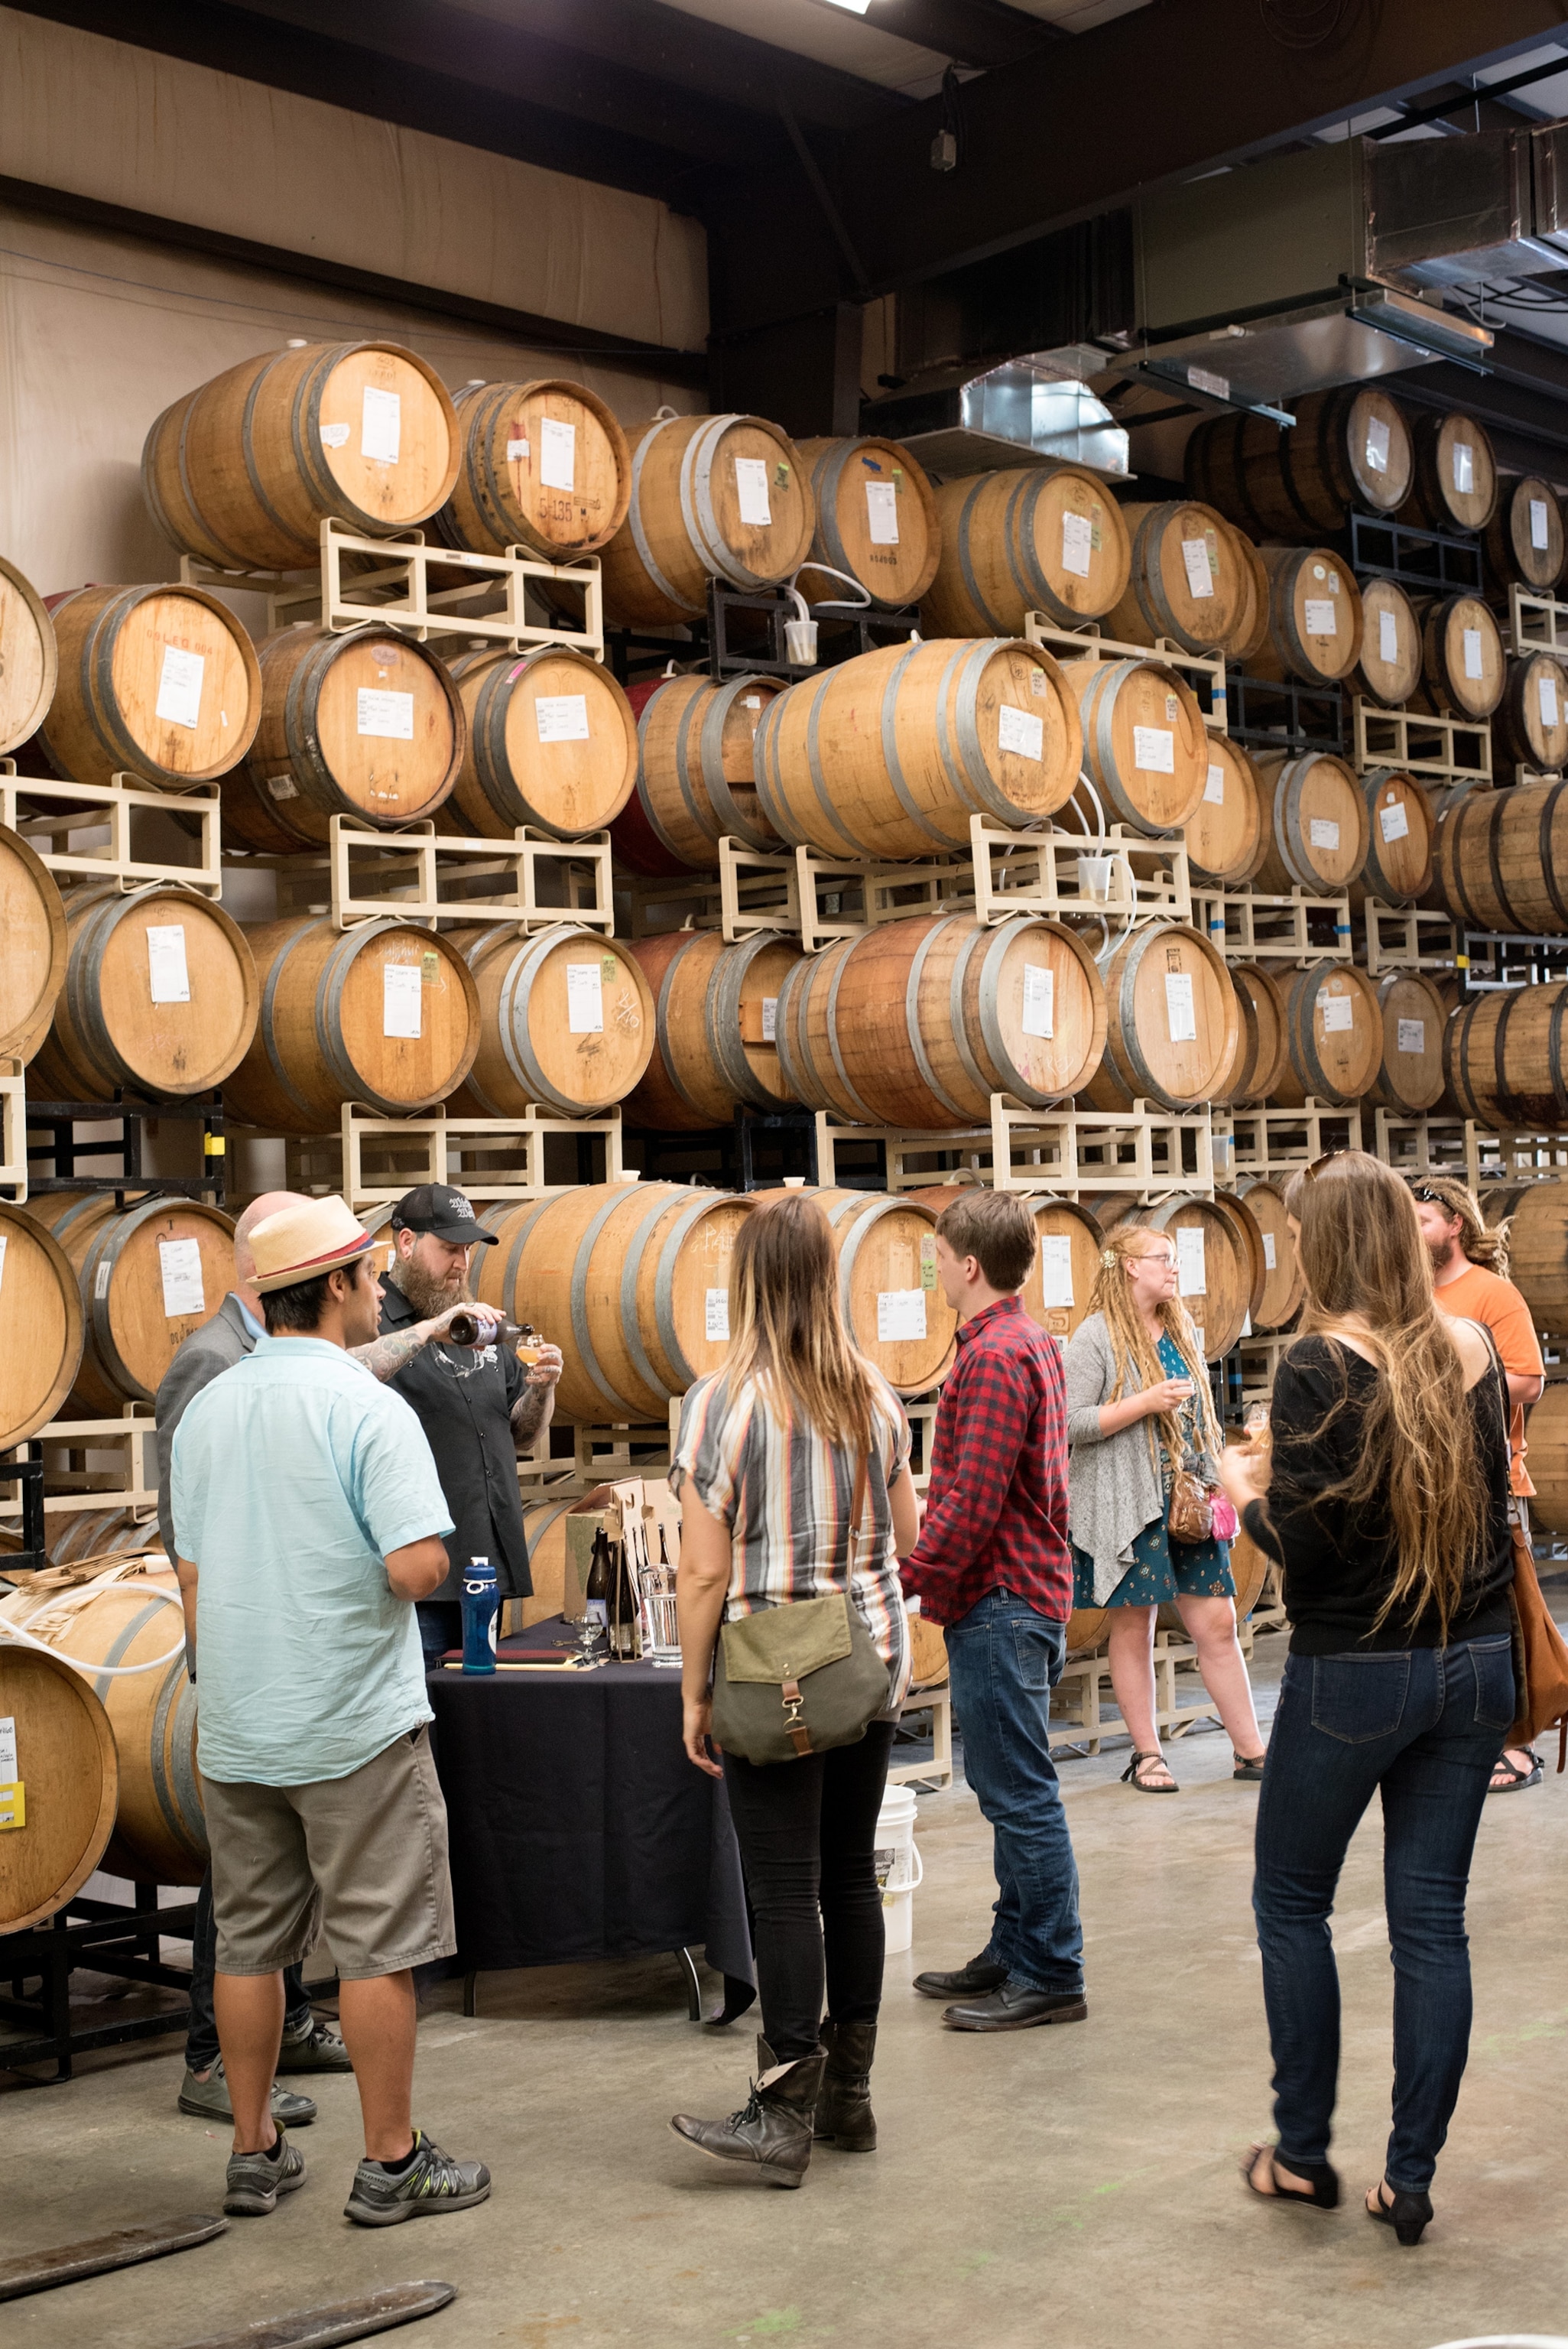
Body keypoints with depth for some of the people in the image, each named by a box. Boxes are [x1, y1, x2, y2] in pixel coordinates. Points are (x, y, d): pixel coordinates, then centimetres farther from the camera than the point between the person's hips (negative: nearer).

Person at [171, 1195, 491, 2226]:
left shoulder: (206, 1410, 6)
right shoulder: (367, 1408, -15)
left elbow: (193, 1577, 12)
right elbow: (416, 1566, -23)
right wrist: (439, 1555, 0)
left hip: (236, 1730, 6)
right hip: (356, 1725, -6)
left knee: (250, 1943, 14)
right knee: (380, 1947, 3)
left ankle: (255, 2154, 23)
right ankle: (392, 2163, 11)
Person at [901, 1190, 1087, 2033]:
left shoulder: (994, 1356, -17)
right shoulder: (1029, 1342, 16)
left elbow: (972, 1500, -22)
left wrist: (909, 1577, -16)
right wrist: (932, 1571, 19)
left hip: (999, 1601, -11)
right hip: (1017, 1591, 11)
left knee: (1020, 1792, -5)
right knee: (1008, 1788, 16)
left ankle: (1049, 1977, 2)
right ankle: (1013, 1952, 25)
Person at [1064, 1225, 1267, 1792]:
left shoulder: (1181, 1330, 13)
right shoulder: (1096, 1335, -8)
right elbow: (1072, 1424, -14)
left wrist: (1218, 1478, 12)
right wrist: (1147, 1402, -20)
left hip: (1188, 1501, 6)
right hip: (1128, 1506, -6)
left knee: (1217, 1623, 5)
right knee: (1134, 1628, 3)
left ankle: (1249, 1750, 13)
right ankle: (1146, 1755, 14)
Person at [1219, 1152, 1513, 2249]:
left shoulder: (1323, 1363, -16)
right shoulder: (1474, 1349, 1)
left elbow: (1305, 1548, -18)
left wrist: (1249, 1491, 3)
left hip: (1354, 1675, -5)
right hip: (1475, 1666, 5)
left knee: (1291, 1902, 13)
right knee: (1432, 1920, 10)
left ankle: (1304, 2154, 20)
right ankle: (1411, 2177, 14)